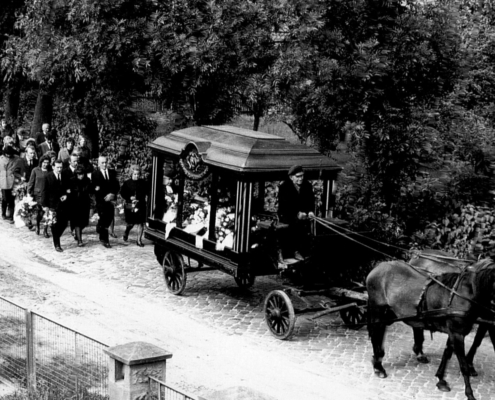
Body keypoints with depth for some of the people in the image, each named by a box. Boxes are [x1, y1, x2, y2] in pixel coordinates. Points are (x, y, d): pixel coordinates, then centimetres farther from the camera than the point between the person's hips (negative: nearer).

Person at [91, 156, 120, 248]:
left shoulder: (112, 173, 11)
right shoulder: (95, 174, -1)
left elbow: (117, 186, 7)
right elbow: (94, 189, -7)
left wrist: (113, 194, -10)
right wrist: (104, 197, -15)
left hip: (110, 200, 3)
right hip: (101, 201, -3)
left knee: (109, 219, 3)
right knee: (103, 219, -3)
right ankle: (105, 240, 8)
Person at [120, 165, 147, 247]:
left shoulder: (143, 183, 2)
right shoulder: (127, 183, -1)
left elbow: (145, 192, 1)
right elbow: (122, 193, -1)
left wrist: (139, 199, -13)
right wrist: (129, 198, -15)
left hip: (140, 205, 1)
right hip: (130, 205, -1)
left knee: (141, 223, -4)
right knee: (130, 223, 4)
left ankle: (139, 240, 4)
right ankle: (126, 232, 39)